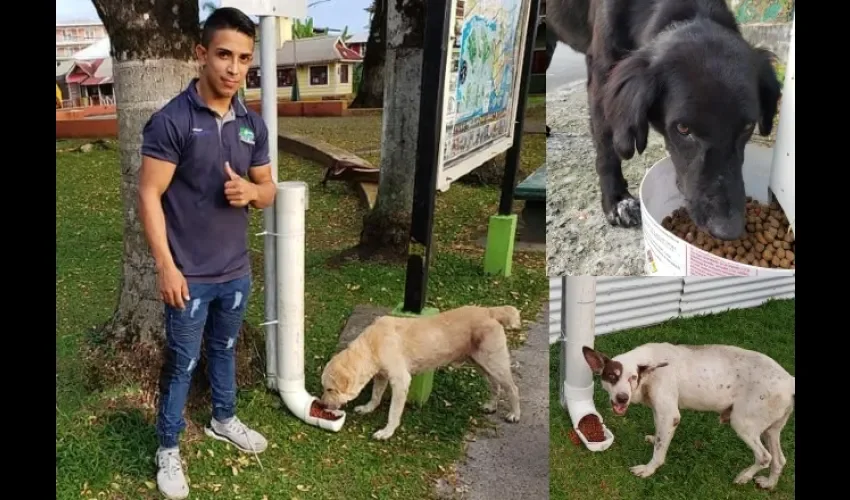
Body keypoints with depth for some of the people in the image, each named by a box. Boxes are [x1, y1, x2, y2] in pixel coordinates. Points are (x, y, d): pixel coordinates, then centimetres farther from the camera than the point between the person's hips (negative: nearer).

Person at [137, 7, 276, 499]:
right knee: (182, 363, 9)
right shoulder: (171, 121, -16)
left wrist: (252, 191, -14)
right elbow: (149, 196, -14)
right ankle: (168, 448, 28)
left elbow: (269, 189, 10)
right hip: (191, 274, -5)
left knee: (225, 348, 23)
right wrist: (166, 265, -17)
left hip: (237, 270, 5)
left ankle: (224, 419, 44)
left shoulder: (254, 123, 2)